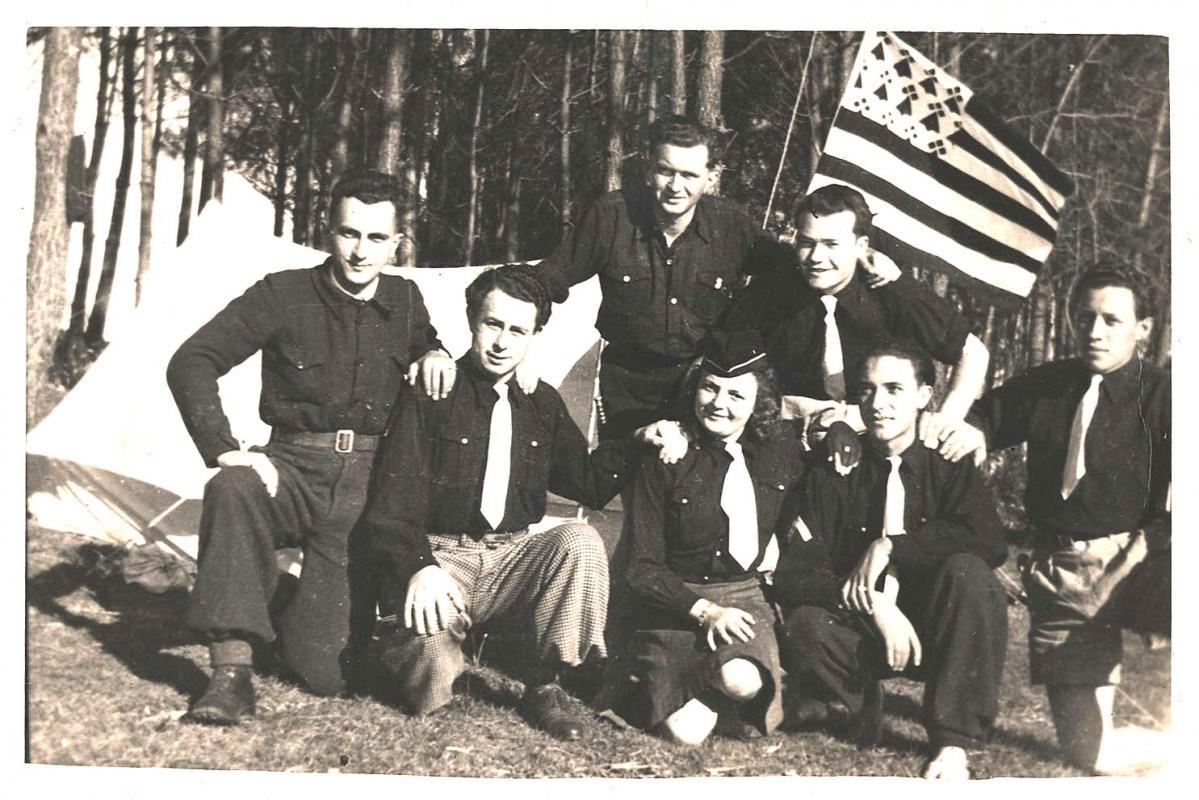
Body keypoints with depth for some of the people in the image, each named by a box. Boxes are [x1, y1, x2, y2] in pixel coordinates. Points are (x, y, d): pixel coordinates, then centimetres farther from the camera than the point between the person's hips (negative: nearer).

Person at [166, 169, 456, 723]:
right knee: (234, 489, -40)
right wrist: (224, 448, -21)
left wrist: (435, 354, 6)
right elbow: (190, 364, -7)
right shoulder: (283, 295, -1)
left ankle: (304, 619, 30)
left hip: (367, 487, 1)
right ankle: (232, 671, -33)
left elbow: (431, 384, 31)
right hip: (295, 467, -1)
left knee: (326, 673, -8)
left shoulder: (406, 301, 11)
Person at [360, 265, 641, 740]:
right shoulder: (431, 396, -3)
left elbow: (590, 485, 16)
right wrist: (419, 569, -29)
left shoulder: (542, 405, 14)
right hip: (438, 555, -4)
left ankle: (545, 685, -13)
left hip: (511, 559, 5)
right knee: (430, 689, -29)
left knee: (582, 542, -27)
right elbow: (392, 504, -11)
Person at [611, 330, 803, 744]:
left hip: (747, 596, 2)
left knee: (742, 679, -32)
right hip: (677, 601, -2)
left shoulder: (783, 455, 4)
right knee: (686, 731, -20)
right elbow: (643, 568, -6)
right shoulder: (665, 460, -5)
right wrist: (704, 610, -17)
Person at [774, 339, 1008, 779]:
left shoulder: (949, 464, -4)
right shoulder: (834, 473, -3)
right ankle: (858, 702, 3)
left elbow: (990, 543, -22)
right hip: (862, 628, 1)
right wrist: (872, 606, -29)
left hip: (936, 633, 0)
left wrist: (890, 546, -24)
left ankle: (953, 742, -23)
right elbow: (792, 574, -13)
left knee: (967, 571, -31)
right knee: (805, 626, -32)